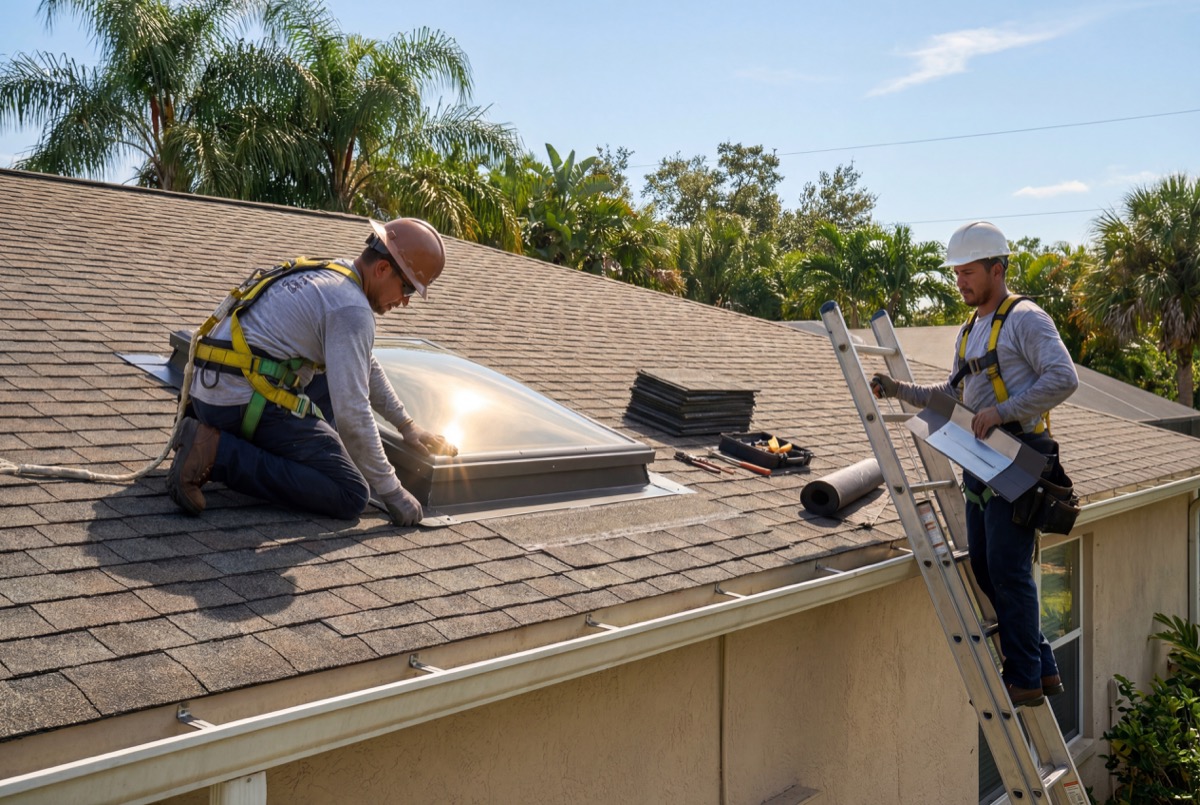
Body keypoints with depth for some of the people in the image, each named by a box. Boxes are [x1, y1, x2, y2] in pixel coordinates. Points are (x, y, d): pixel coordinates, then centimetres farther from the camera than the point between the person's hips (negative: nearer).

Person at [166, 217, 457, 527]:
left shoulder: (330, 273, 17)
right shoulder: (352, 309, -13)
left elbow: (365, 367, 29)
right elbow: (351, 412, -19)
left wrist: (406, 425, 28)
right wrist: (391, 492, -10)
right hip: (246, 403, -10)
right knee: (352, 497, -9)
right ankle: (219, 452, -13)